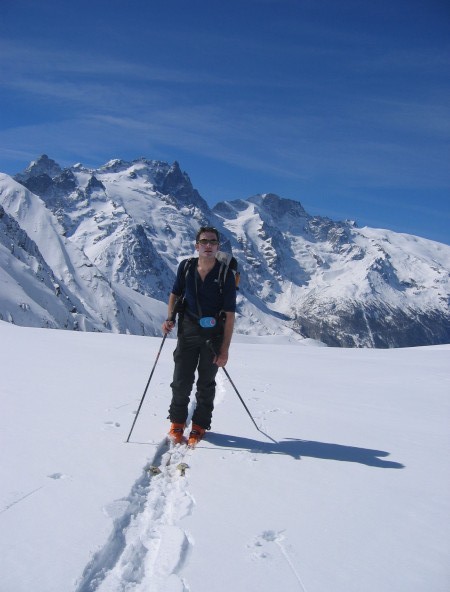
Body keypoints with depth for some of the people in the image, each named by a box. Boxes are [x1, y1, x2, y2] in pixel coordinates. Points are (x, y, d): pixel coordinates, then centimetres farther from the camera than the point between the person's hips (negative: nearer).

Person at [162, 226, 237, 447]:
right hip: (188, 330, 2)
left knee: (206, 383, 9)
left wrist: (224, 350, -13)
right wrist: (169, 318, -2)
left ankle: (199, 425, 27)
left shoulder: (225, 275, -12)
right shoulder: (186, 267, -4)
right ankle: (177, 421, 26)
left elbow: (229, 315, -11)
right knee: (181, 381, 3)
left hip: (213, 333, -2)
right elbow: (175, 293, 14)